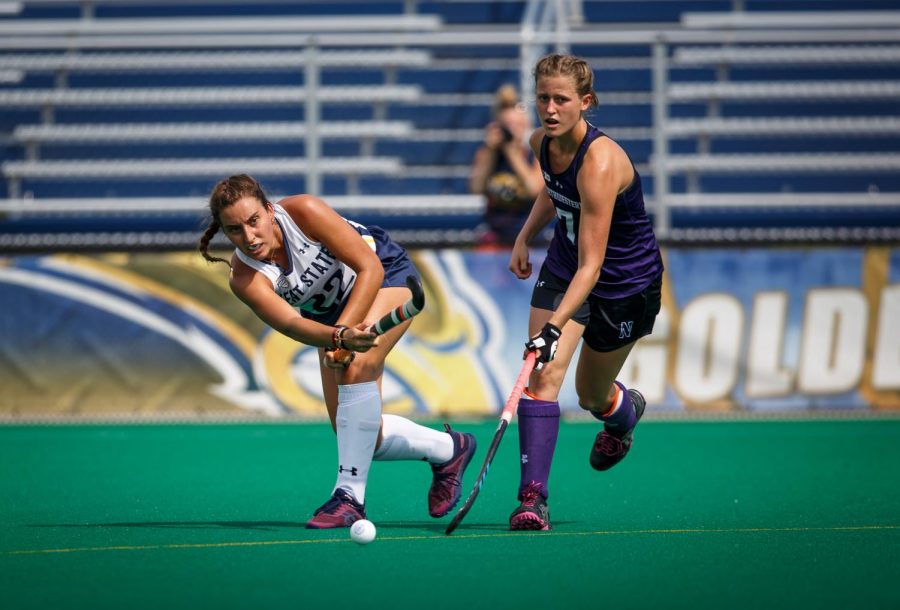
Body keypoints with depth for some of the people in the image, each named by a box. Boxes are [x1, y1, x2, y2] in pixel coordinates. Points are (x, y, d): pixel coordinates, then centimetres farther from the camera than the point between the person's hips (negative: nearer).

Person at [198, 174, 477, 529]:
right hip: (332, 313, 5)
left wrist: (344, 329, -39)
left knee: (357, 365, -32)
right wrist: (339, 337, -59)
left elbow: (370, 268, -30)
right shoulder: (245, 278, -26)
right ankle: (448, 450, 28)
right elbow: (290, 324, -40)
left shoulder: (304, 212, -33)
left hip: (387, 274, -5)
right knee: (362, 436, 0)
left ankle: (349, 496, -27)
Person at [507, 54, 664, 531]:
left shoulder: (600, 163, -35)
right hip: (564, 265, 5)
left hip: (626, 281, -5)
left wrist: (555, 326, -46)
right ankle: (532, 496, -19)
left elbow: (591, 265, -37)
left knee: (591, 395, 12)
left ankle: (626, 412, 50)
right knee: (544, 374, -16)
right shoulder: (542, 142, -12)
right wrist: (525, 236, 5)